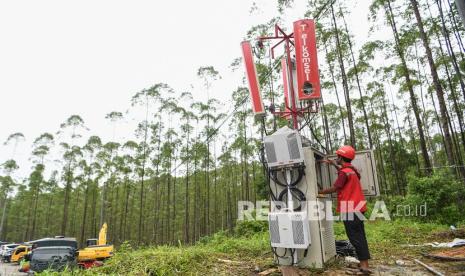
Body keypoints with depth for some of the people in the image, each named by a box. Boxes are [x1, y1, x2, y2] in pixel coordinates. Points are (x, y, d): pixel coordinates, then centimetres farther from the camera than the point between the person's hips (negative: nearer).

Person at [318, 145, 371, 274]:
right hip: (356, 207, 9)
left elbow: (333, 189, -15)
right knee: (359, 235, 12)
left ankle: (364, 266, -4)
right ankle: (364, 263, 19)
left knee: (355, 237, -5)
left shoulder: (344, 172, -16)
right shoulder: (352, 170, 10)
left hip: (350, 209, -9)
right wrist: (334, 165, 32)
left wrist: (318, 192, -4)